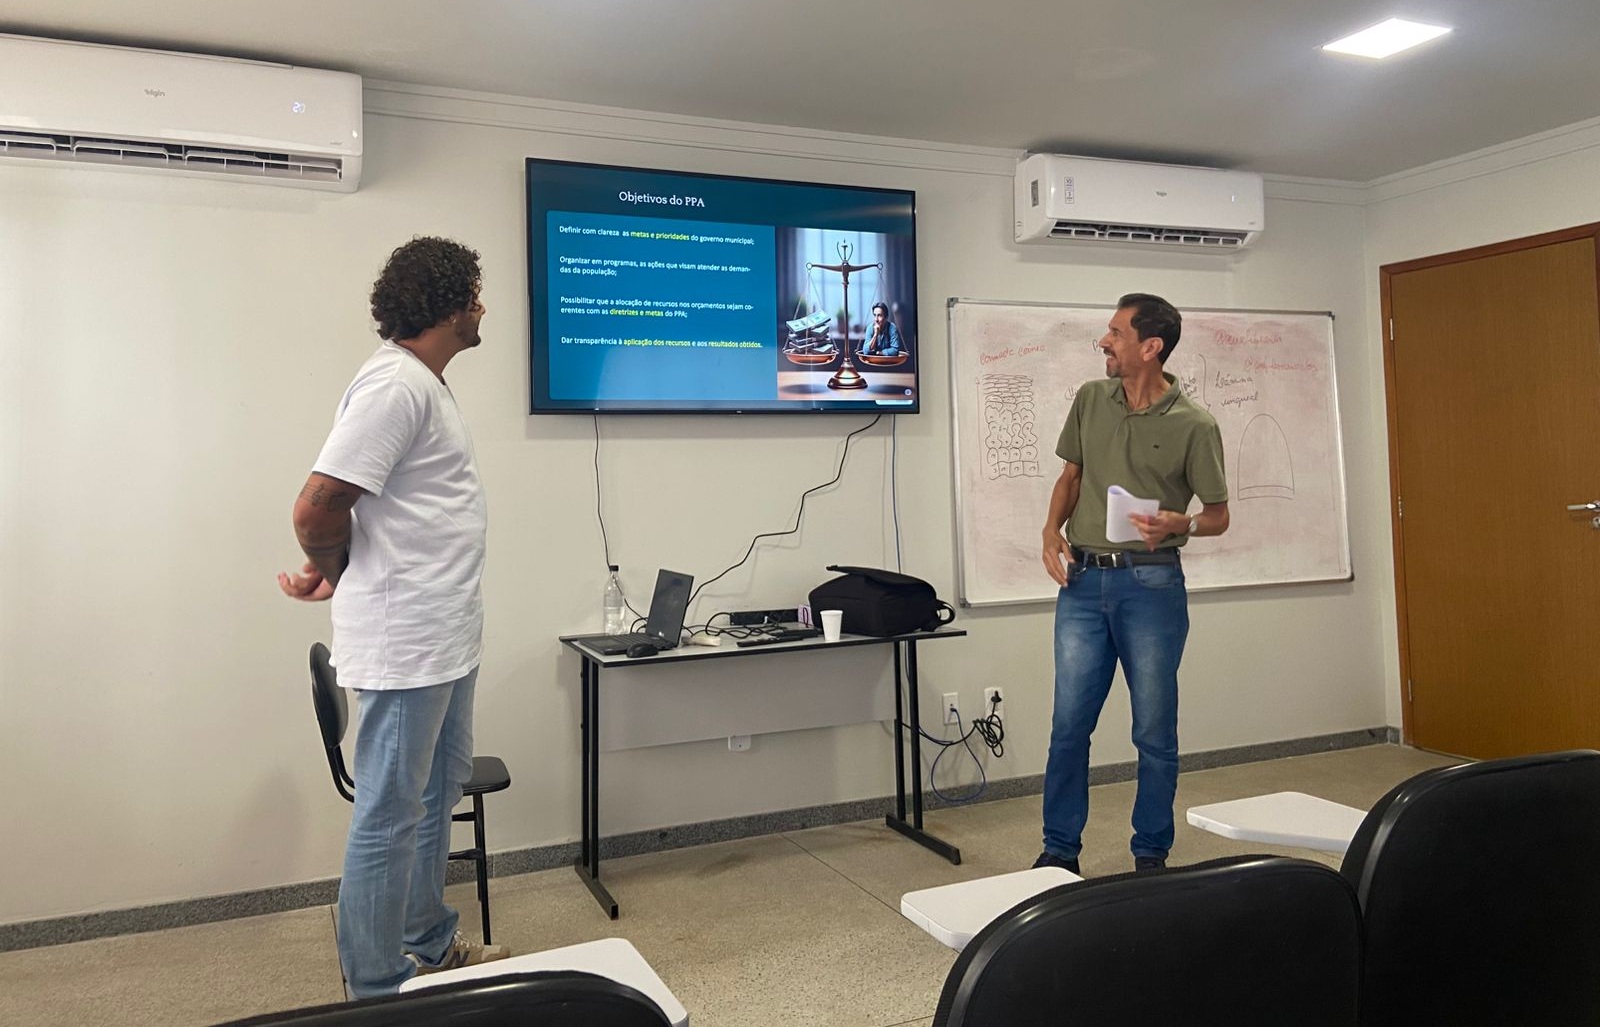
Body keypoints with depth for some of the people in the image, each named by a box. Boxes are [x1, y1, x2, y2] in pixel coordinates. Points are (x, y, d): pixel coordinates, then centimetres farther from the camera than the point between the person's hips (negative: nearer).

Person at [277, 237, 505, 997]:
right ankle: (378, 994, 17)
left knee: (437, 795, 21)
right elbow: (317, 509, -23)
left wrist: (336, 572, 2)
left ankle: (430, 947, 38)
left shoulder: (424, 382, 14)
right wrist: (338, 573, -3)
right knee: (391, 816, 2)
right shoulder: (395, 384, -19)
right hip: (406, 640, -10)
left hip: (447, 636, 10)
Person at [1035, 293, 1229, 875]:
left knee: (1155, 731, 7)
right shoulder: (1090, 400, 6)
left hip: (1152, 584, -3)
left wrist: (1178, 524, -19)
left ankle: (1152, 855, 24)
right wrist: (1052, 531, -1)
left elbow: (1217, 516, 2)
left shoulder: (1193, 425, -6)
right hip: (1083, 581, 3)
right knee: (1068, 725, 7)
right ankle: (1059, 851, 21)